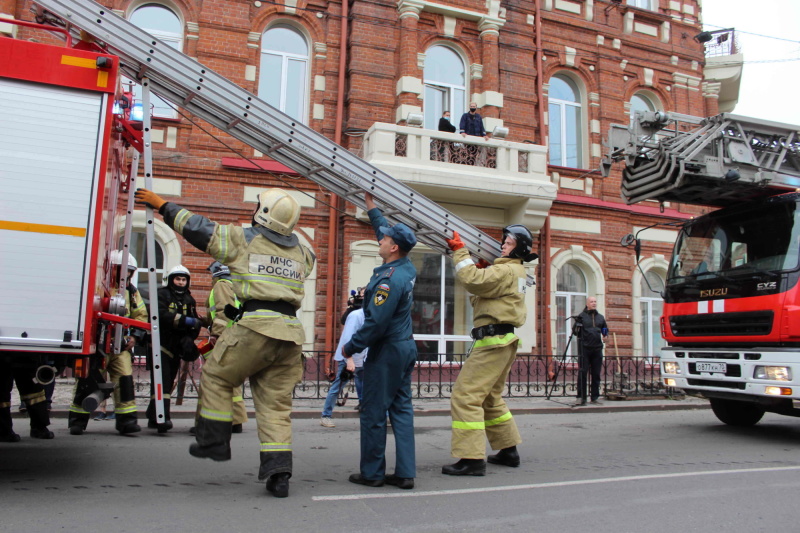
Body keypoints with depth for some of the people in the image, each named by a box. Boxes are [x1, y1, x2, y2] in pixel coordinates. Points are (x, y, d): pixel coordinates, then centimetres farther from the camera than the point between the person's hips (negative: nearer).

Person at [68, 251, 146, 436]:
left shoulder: (131, 290, 11)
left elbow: (141, 315, 16)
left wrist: (135, 336, 3)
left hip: (120, 344, 5)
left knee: (125, 378, -5)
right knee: (89, 380, 0)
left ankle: (127, 419, 0)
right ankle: (77, 420, 16)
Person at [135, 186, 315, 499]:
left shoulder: (243, 239, 3)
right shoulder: (300, 252, 18)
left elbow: (197, 228, 9)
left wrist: (162, 205, 22)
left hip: (256, 325, -5)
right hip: (291, 332, 6)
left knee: (216, 377, 17)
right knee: (276, 403, 7)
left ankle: (214, 441, 20)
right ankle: (278, 475, 5)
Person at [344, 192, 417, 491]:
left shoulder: (389, 280, -21)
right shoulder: (407, 269, 6)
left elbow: (375, 323, -23)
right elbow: (384, 229, 23)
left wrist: (350, 348, -12)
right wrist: (371, 207, 31)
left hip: (386, 351, -9)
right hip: (406, 346, 9)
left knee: (373, 412, 2)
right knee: (401, 409, 10)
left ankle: (372, 473, 12)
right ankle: (405, 473, 14)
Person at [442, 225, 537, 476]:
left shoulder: (507, 271, -12)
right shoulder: (513, 272, 21)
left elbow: (473, 280, -25)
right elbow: (481, 294, 22)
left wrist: (460, 251, -16)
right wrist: (482, 269, 10)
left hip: (493, 341, -11)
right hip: (501, 342, 11)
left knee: (466, 396, -12)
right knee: (490, 398, 21)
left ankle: (471, 459, -12)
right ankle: (508, 450, 29)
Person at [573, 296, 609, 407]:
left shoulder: (601, 317, 15)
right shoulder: (582, 316, 2)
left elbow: (605, 329, 23)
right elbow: (574, 331, 2)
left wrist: (605, 336, 3)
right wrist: (577, 330, -19)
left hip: (597, 348, 4)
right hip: (584, 348, -4)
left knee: (596, 374, 7)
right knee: (582, 373, -6)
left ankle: (595, 397, 15)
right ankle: (581, 398, -2)